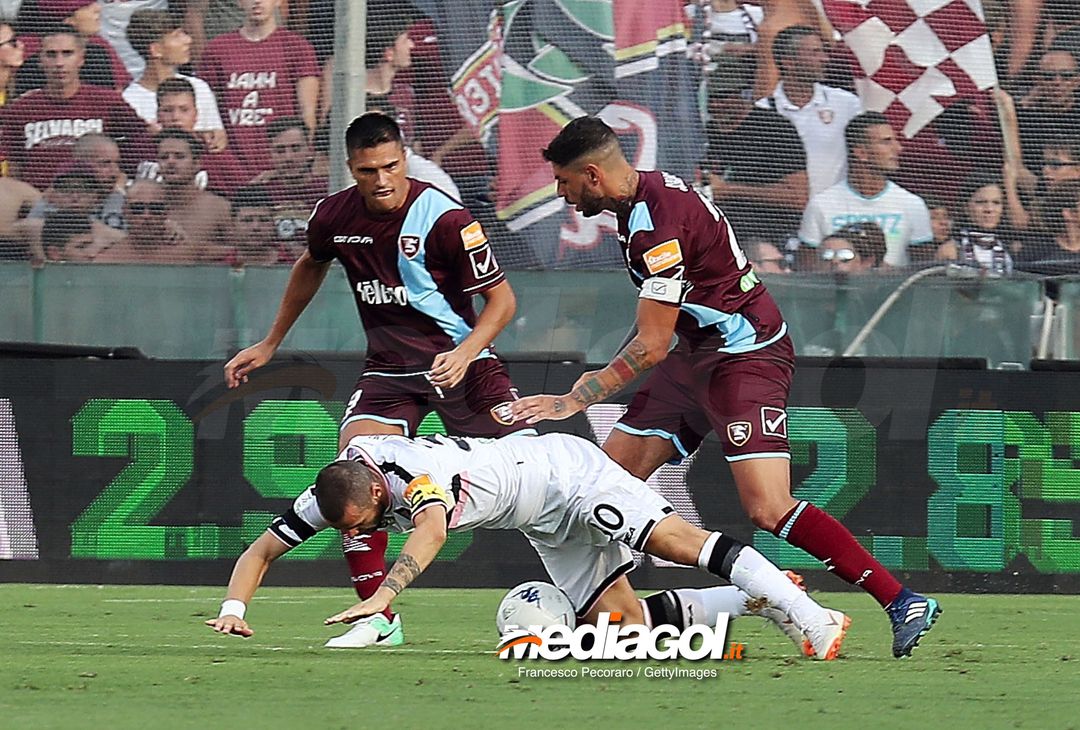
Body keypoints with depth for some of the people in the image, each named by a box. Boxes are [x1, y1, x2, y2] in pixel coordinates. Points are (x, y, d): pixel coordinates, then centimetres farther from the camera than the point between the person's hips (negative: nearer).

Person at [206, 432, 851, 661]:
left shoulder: (416, 473, -37)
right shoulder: (333, 495, -12)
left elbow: (431, 531, -57)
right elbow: (262, 550, -5)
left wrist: (381, 599, -70)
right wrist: (235, 608, -24)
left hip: (566, 470, -8)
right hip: (547, 525, 8)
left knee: (675, 541, -24)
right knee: (623, 619, -3)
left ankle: (810, 618, -24)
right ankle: (756, 598, 8)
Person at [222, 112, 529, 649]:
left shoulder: (443, 217, -18)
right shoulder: (334, 216, -3)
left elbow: (501, 297, -11)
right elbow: (311, 267, 21)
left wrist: (466, 352, -28)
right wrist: (269, 344, 26)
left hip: (457, 362, -4)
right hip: (389, 368, 4)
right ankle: (378, 617, -10)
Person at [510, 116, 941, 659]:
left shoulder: (659, 225, -23)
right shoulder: (645, 194, 6)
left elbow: (651, 347, -21)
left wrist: (575, 400, -16)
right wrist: (606, 378, 23)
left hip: (747, 357, -10)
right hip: (697, 353, 10)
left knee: (767, 509, -21)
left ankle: (904, 603, -17)